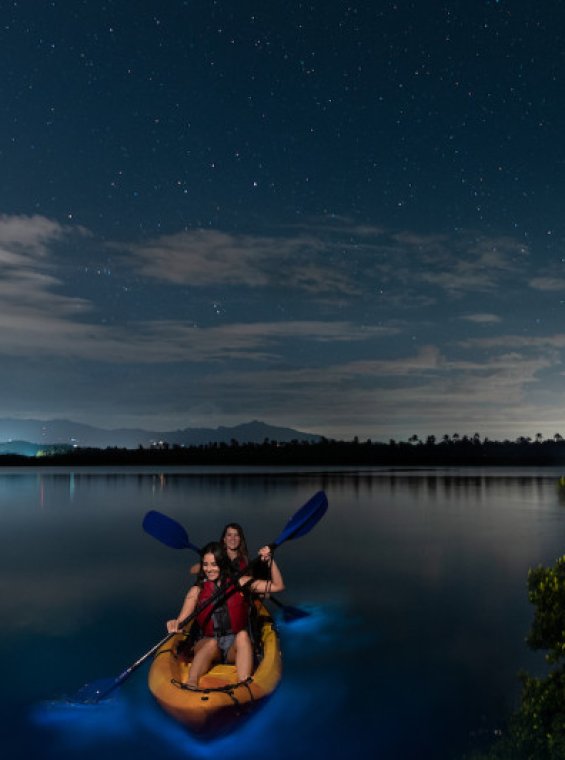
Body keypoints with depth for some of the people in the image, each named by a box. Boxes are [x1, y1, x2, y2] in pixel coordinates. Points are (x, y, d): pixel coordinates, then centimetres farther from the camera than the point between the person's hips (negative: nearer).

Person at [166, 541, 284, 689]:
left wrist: (270, 561, -10)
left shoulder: (240, 583, 4)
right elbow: (182, 619, -11)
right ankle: (191, 684, -53)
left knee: (242, 635, -31)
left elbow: (278, 586, 2)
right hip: (207, 646, 0)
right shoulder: (197, 590, 3)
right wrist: (176, 624, -35)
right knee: (211, 643, -33)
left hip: (237, 645, 0)